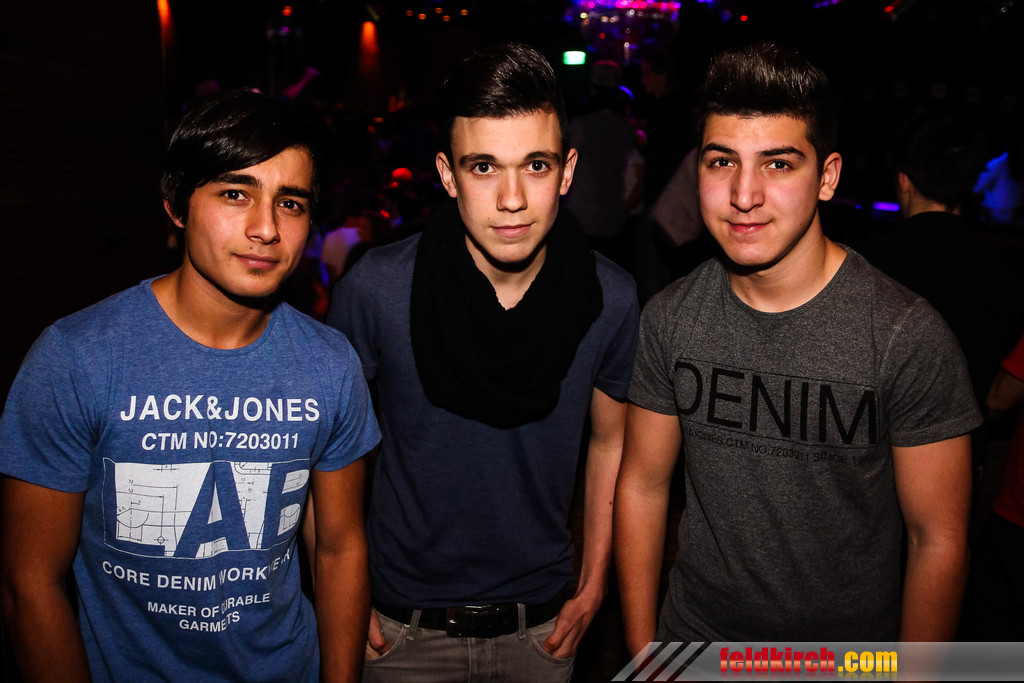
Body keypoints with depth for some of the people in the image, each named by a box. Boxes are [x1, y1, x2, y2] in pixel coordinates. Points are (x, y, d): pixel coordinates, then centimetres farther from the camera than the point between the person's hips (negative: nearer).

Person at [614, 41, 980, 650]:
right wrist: (642, 652, -1)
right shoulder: (669, 319, -10)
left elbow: (938, 541, -13)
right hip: (692, 634, 3)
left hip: (847, 659, -2)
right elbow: (643, 485, -2)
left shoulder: (909, 336, -20)